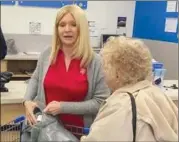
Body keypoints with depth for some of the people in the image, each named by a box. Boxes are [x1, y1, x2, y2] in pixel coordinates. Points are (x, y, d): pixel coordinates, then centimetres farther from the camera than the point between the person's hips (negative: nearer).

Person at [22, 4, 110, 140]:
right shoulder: (47, 55, -4)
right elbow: (35, 79, 14)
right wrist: (27, 100, -4)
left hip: (79, 130, -3)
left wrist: (63, 107, -20)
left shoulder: (95, 61, -15)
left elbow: (101, 102, -15)